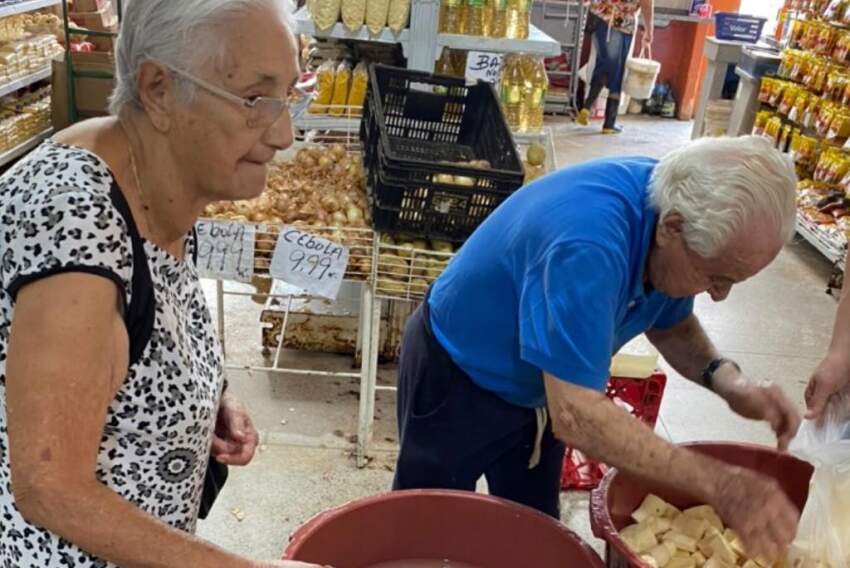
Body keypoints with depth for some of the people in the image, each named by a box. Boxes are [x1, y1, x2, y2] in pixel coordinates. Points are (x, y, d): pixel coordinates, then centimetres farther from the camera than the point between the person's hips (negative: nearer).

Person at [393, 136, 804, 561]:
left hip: (541, 390, 7)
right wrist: (718, 485, -40)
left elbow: (671, 324, 2)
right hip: (457, 378, -7)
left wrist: (726, 379, -17)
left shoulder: (675, 204, -15)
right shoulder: (587, 243, -41)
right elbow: (577, 417, -42)